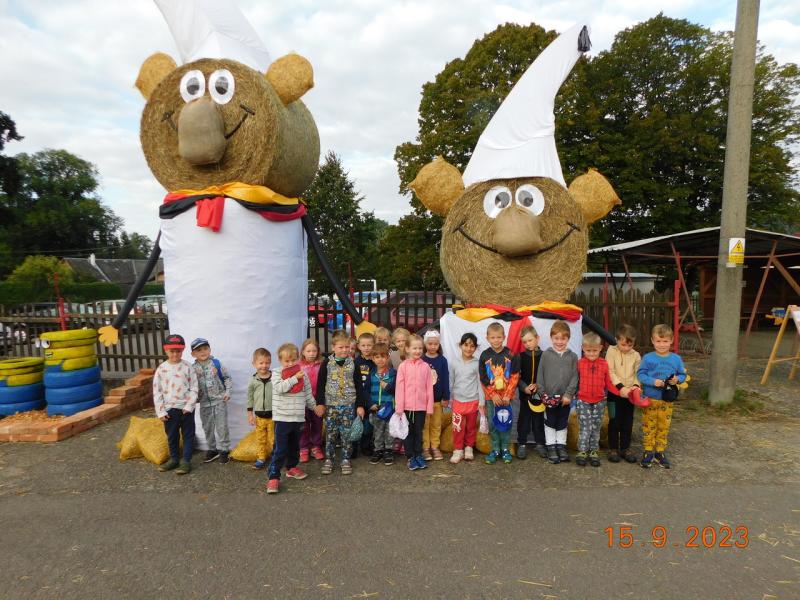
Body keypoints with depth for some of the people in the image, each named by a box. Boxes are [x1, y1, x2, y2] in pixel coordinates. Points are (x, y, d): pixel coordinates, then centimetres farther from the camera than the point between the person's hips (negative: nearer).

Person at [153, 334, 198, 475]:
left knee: (188, 435, 5)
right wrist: (160, 411, -3)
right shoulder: (161, 369, -2)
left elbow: (194, 388, -5)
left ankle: (186, 461, 15)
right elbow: (157, 391, 1)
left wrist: (189, 406, -12)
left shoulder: (188, 367, -6)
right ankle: (174, 459, 32)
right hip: (169, 409, 2)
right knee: (171, 436, 16)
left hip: (186, 408, -2)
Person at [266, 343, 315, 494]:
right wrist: (294, 378, -22)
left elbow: (308, 393, 14)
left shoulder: (302, 374, 5)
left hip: (298, 417, 4)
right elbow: (279, 388, -23)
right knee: (280, 449, -5)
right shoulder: (277, 373, -5)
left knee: (294, 446, 19)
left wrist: (314, 406, 20)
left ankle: (292, 467, 38)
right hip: (282, 418, -4)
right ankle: (273, 477, 1)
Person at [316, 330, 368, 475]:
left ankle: (346, 460, 17)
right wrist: (320, 403, -2)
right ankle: (328, 460, 19)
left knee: (346, 434, 5)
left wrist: (360, 405, 0)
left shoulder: (353, 363, -1)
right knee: (331, 433, 6)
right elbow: (320, 384, 1)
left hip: (349, 404, 0)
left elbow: (359, 385, 2)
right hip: (330, 404, 0)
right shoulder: (327, 363, -3)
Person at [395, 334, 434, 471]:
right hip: (407, 406, -1)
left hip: (421, 406, 1)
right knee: (408, 432, 11)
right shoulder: (403, 366, -6)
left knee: (419, 432, 14)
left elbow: (429, 388, 1)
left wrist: (430, 406, 0)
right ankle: (411, 457, 23)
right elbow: (399, 387, -6)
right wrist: (399, 407, -8)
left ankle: (419, 455, 27)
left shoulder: (425, 366, -1)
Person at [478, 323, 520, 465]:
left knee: (506, 423, 5)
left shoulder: (511, 355, -3)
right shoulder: (484, 356, -2)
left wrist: (508, 395, -10)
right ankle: (495, 450, 18)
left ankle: (505, 449, 19)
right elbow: (483, 379, -1)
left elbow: (515, 377, -3)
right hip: (490, 397, 1)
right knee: (492, 424, 6)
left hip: (506, 396, -1)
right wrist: (493, 395, -8)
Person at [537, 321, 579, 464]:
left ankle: (561, 446, 26)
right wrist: (542, 393, -6)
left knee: (562, 423, 13)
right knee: (550, 423, 9)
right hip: (549, 396, -1)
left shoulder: (572, 356, 0)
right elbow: (540, 375, -1)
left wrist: (569, 394, -11)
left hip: (565, 397, 1)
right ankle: (551, 448, 20)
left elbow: (575, 377, -3)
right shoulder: (546, 355, -2)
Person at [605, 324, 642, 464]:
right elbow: (610, 372, -13)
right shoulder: (611, 351, -7)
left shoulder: (636, 355, 2)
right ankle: (613, 448, 16)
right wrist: (620, 387, -22)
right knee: (614, 421, 3)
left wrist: (636, 386, -17)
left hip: (630, 393, 3)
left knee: (628, 422, 11)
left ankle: (625, 448, 24)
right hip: (615, 392, -3)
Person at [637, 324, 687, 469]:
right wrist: (653, 381, -23)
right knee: (649, 426, 6)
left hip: (667, 400, 3)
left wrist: (677, 379, -15)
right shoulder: (648, 358, -10)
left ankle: (660, 452, 27)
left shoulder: (676, 359, -1)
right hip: (650, 399, -2)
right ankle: (648, 452, 19)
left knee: (664, 427, 12)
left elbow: (682, 374, 6)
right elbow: (640, 374, -8)